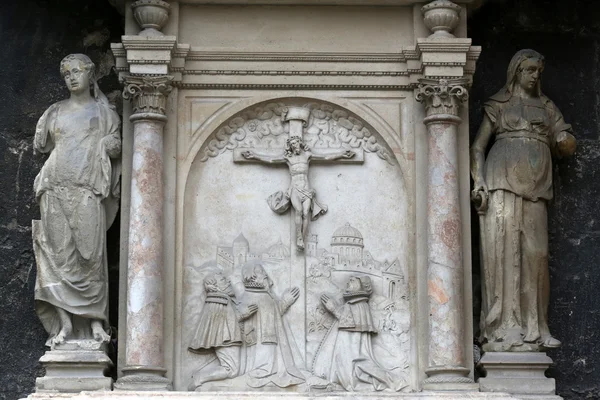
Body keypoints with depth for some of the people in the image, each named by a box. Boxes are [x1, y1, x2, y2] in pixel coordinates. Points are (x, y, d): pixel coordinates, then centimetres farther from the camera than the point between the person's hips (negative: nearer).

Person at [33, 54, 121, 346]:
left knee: (91, 254, -9)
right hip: (56, 189, 2)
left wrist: (111, 145, -7)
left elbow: (116, 148, 12)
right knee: (59, 254, -5)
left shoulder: (103, 111, 13)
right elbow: (39, 144, 23)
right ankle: (64, 322, -6)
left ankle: (95, 321, -3)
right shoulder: (55, 112, 17)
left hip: (88, 191, -2)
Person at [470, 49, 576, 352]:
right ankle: (504, 329, -14)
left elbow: (567, 147, 21)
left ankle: (532, 328, -1)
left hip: (535, 188, 4)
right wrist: (479, 183, -7)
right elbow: (478, 146, 6)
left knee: (535, 253, -4)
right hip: (503, 182, -4)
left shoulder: (546, 107, 23)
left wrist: (563, 141, -1)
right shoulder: (499, 104, 13)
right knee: (503, 249, -11)